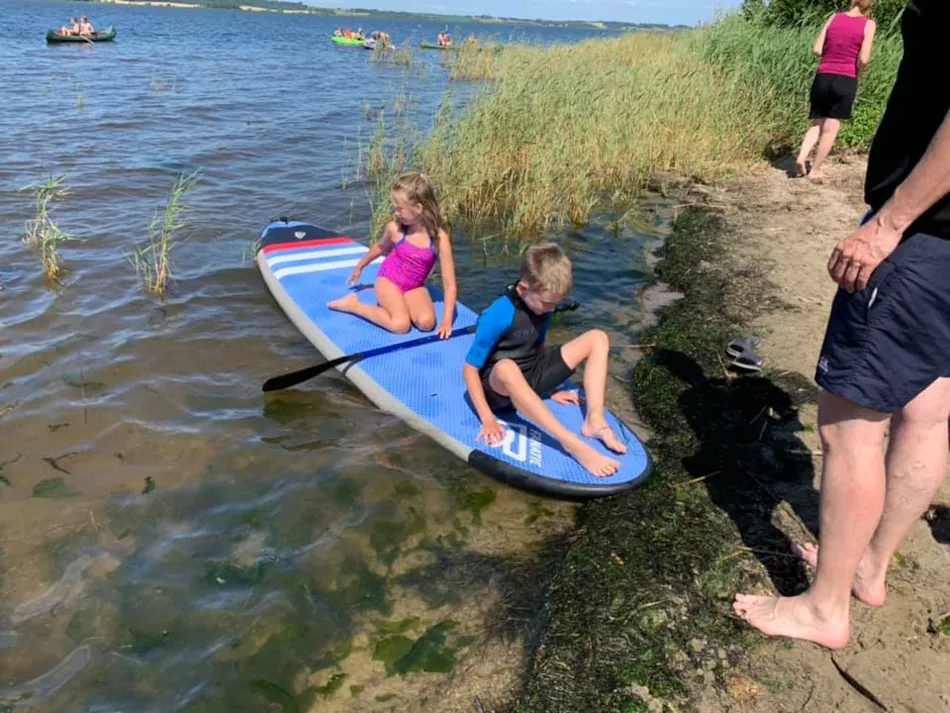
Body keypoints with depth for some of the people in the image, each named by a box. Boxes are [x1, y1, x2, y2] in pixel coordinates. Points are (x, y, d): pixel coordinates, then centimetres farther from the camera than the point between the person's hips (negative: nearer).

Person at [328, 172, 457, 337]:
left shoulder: (439, 238, -21)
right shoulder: (394, 228, -16)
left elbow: (450, 284, -20)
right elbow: (381, 247, 10)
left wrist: (447, 321, -27)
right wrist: (359, 267, 25)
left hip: (414, 287, 1)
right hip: (388, 280, -1)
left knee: (426, 322, -26)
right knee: (400, 325, -25)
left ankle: (391, 303, 0)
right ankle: (353, 304, -6)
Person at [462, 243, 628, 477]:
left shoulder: (542, 304, -4)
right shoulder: (498, 315, -25)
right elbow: (470, 368, -21)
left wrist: (550, 388, 12)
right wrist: (487, 418, -25)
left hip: (531, 378, 7)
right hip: (499, 386, -7)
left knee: (597, 338, -4)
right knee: (506, 368, -46)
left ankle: (594, 421, -19)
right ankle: (573, 444, -44)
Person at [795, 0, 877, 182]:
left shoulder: (834, 17, 5)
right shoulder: (868, 24, -3)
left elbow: (817, 49, 2)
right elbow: (863, 59, -10)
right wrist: (856, 69, 11)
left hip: (823, 77, 3)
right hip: (846, 81, -3)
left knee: (817, 124, 14)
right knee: (830, 129, 5)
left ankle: (802, 157, -8)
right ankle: (815, 170, 7)